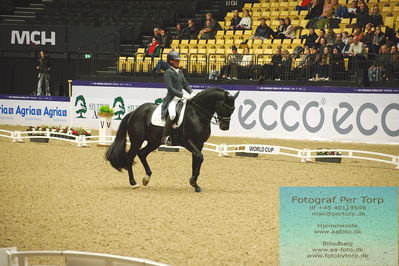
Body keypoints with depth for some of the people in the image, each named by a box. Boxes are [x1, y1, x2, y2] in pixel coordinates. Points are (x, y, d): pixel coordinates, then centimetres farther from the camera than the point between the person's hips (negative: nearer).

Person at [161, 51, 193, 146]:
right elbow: (170, 88, -15)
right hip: (172, 98, -8)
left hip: (181, 98, 8)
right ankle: (165, 138, -26)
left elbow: (185, 84, 20)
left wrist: (191, 93, 1)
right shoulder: (168, 72, -6)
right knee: (172, 114, -34)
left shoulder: (180, 72, 17)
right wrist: (182, 95, -22)